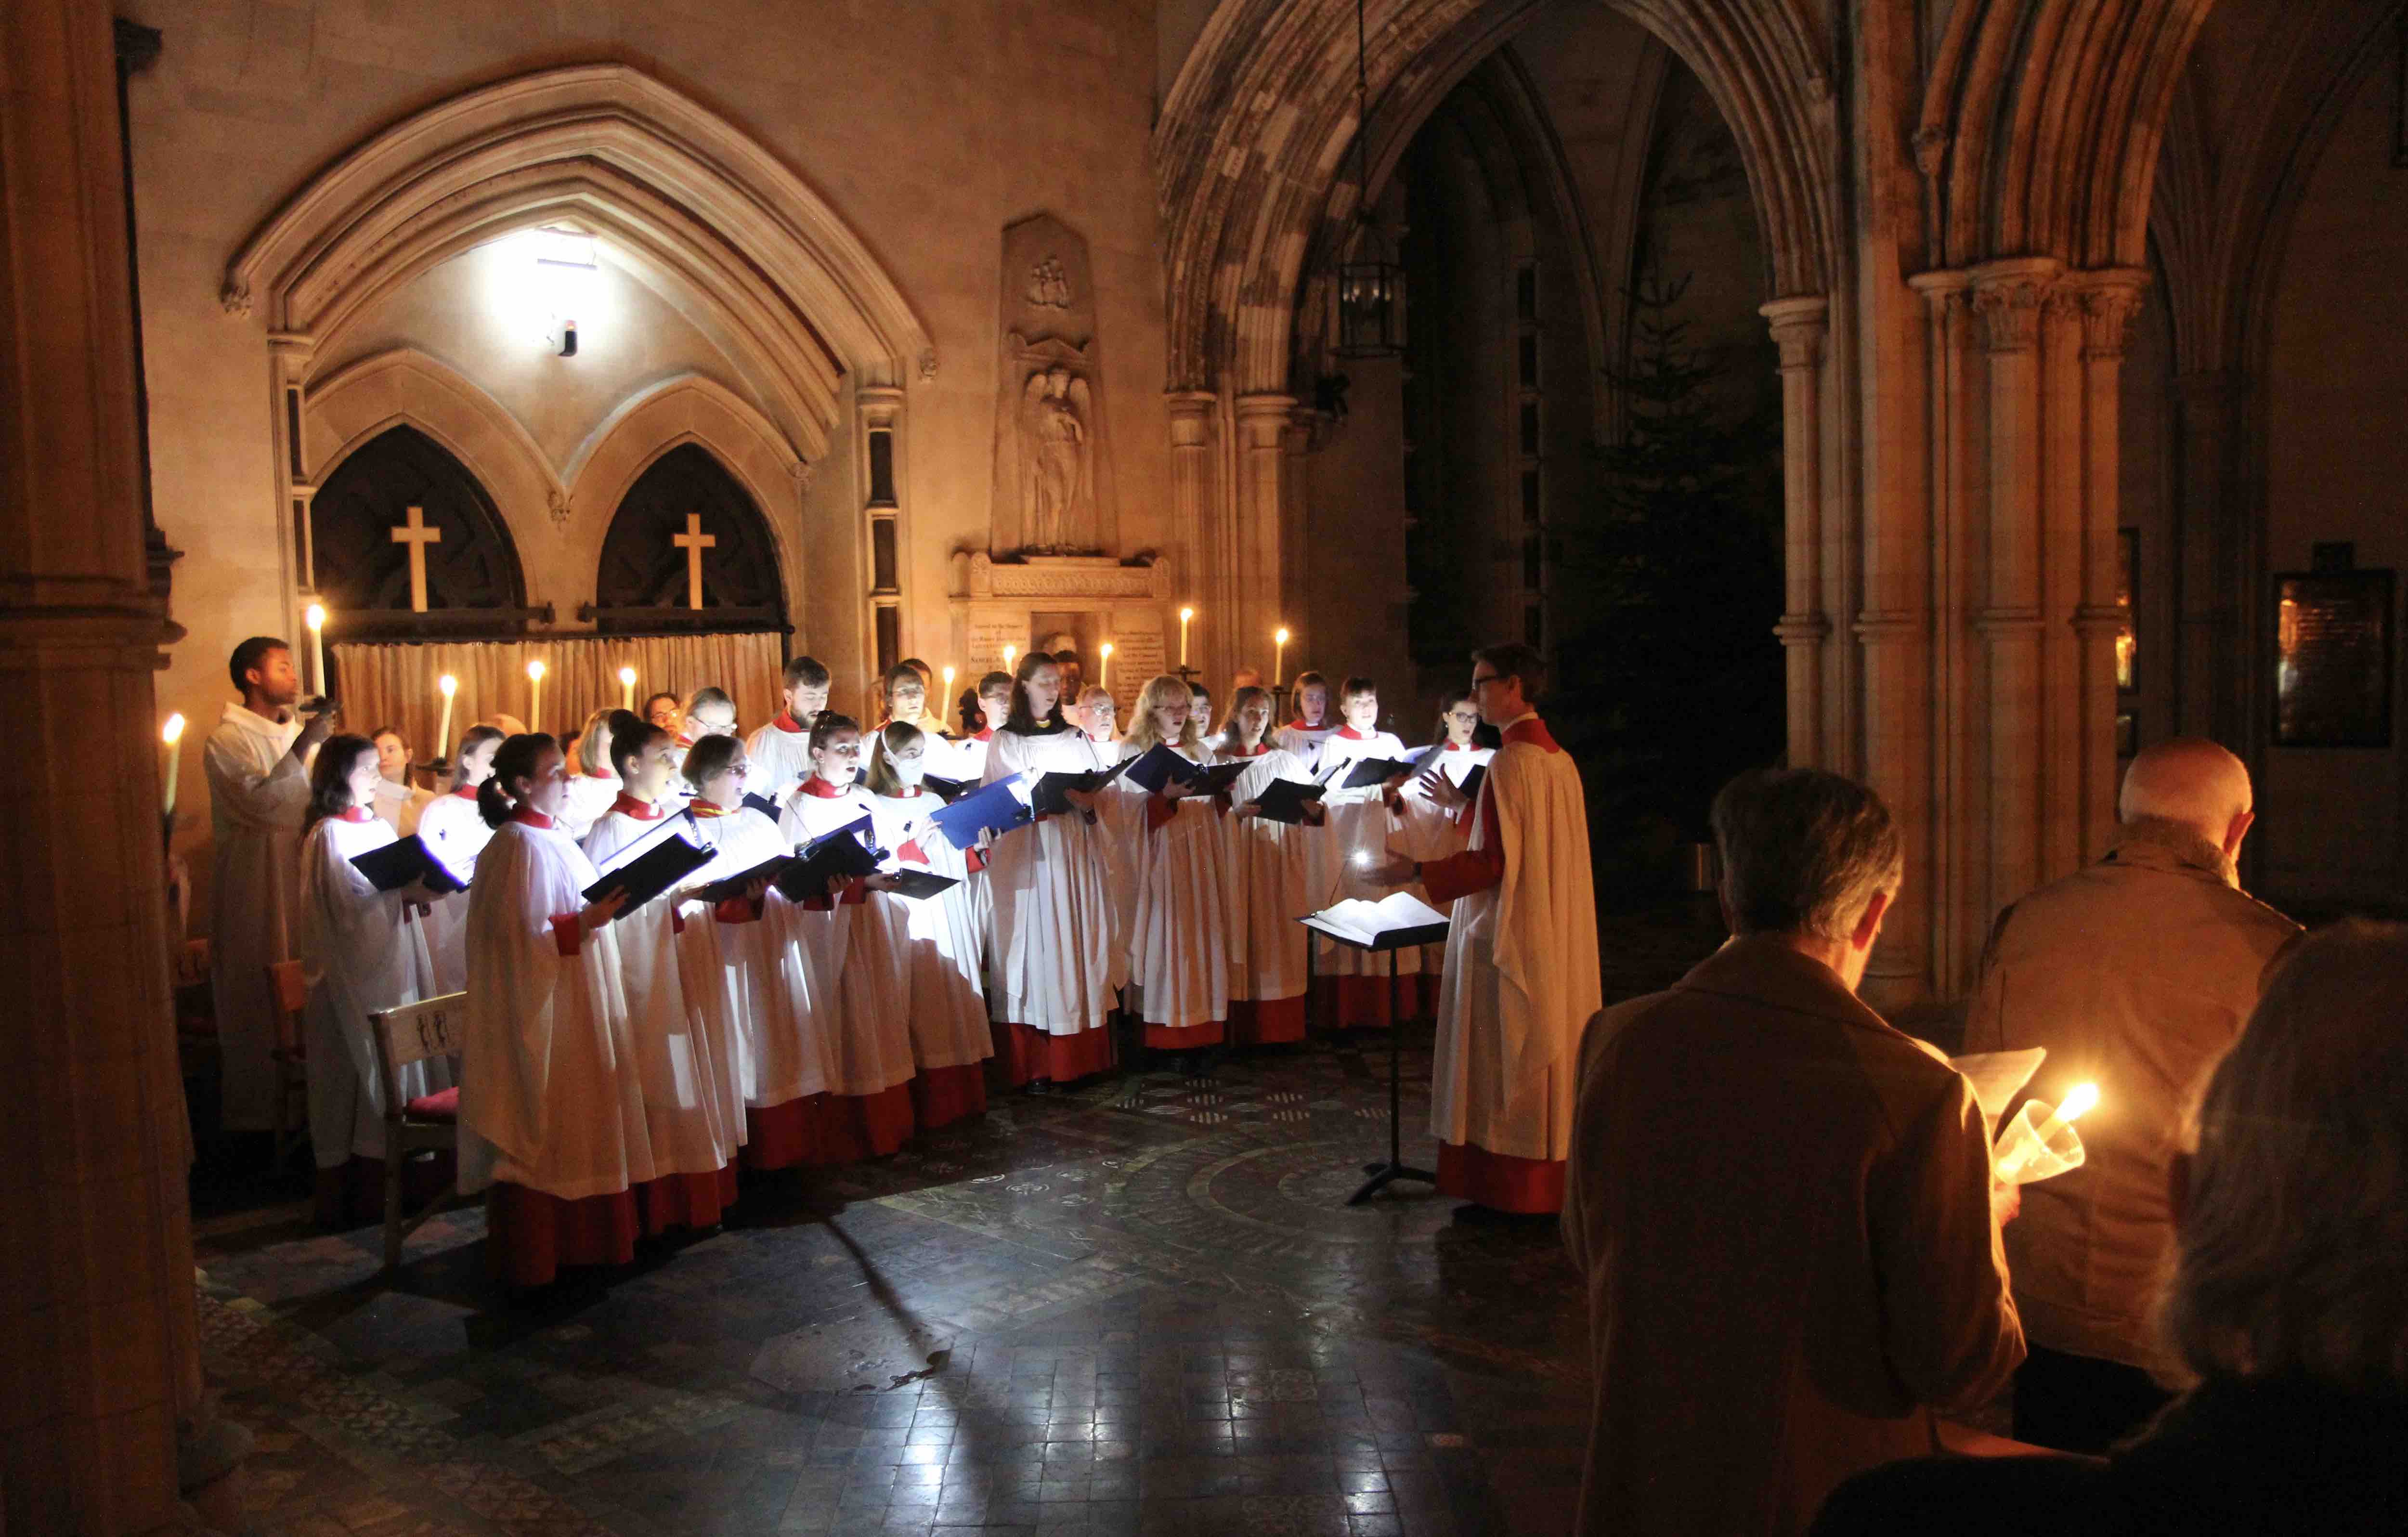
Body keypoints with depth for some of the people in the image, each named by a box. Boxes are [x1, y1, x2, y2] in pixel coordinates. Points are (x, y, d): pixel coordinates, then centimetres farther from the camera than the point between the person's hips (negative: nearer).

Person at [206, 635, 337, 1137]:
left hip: (303, 872, 7)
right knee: (260, 998, -1)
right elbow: (260, 801, -23)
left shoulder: (298, 732, 14)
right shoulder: (227, 739, -8)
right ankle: (256, 1111, 9)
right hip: (257, 883, -7)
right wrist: (303, 744, -23)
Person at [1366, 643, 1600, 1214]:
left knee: (1506, 1058, -1)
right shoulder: (1559, 759, 9)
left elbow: (1497, 861, -22)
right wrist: (1466, 805, 25)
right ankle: (1553, 1177, 23)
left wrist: (1420, 872, -19)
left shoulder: (1511, 761, -18)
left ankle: (1508, 1185, 6)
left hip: (1508, 934, -9)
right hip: (1555, 933, 9)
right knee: (1548, 1051, 14)